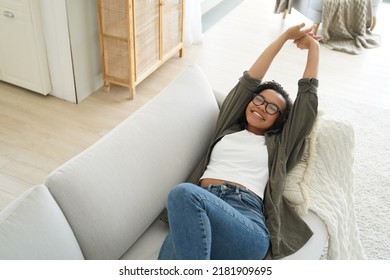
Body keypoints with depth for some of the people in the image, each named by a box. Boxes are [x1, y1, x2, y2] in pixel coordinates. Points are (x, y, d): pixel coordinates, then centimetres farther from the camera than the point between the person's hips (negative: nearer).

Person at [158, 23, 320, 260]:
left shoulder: (279, 144, 26)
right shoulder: (228, 129, 31)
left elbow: (308, 93, 27)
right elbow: (249, 80, 30)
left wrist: (313, 46, 39)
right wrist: (285, 36, 35)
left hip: (246, 214, -2)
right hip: (199, 204, 3)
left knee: (184, 193, -36)